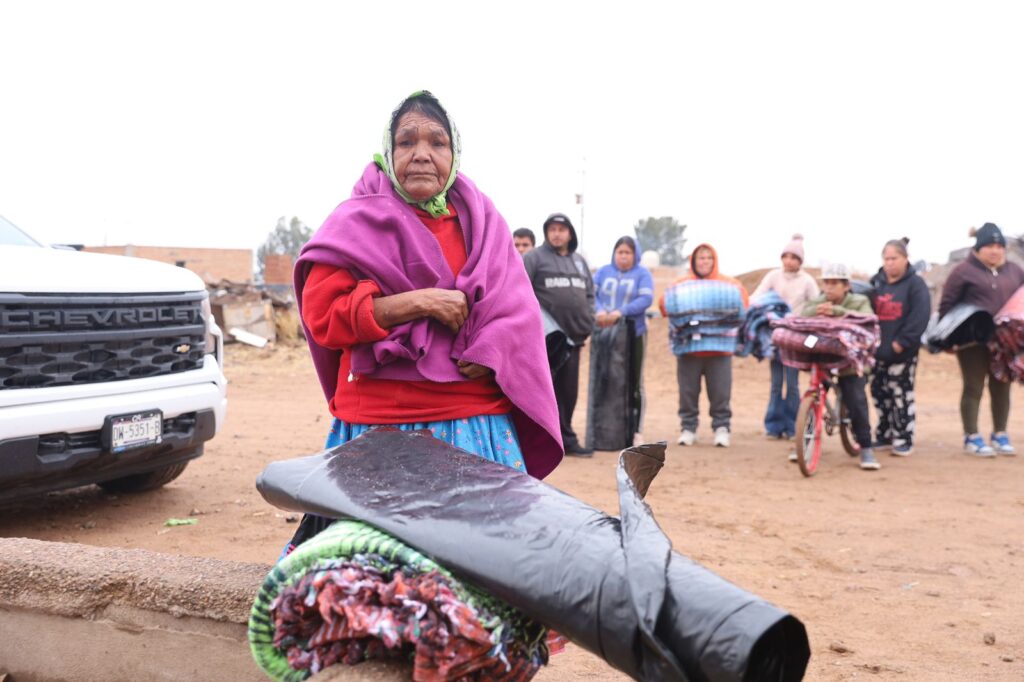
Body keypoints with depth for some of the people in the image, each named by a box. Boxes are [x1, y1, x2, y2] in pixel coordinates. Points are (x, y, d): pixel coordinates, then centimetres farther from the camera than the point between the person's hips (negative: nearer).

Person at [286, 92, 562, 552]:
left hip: (478, 421, 3)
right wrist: (420, 302, -14)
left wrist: (490, 355, -12)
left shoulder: (481, 220, 12)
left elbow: (516, 308, 9)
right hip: (382, 425, -3)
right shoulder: (361, 222, 1)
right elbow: (322, 312, -8)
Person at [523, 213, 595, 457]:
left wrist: (587, 323, 10)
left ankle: (566, 438, 21)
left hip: (573, 337, 6)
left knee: (568, 391, 11)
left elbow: (589, 293, 23)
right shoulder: (534, 258, -2)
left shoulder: (579, 261, 19)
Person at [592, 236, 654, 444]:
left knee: (634, 381, 2)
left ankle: (634, 430, 9)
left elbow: (646, 299, -11)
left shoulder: (642, 273, 3)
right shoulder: (603, 272, 10)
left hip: (633, 332, -2)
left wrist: (620, 312, -23)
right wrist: (599, 311, -22)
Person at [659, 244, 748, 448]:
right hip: (688, 346, 1)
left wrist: (733, 311, -17)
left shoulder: (729, 284, 11)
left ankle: (721, 427, 9)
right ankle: (688, 428, 14)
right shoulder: (681, 284, 12)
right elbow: (664, 303, 4)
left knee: (720, 391, 0)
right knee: (688, 390, 4)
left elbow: (743, 304, 3)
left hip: (719, 347, 0)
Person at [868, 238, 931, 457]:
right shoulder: (875, 283, 10)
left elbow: (920, 316, -13)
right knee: (879, 394, 10)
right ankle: (884, 435, 22)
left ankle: (903, 440, 7)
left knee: (901, 396, -1)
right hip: (878, 350, 5)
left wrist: (901, 342, -18)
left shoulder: (915, 284, -5)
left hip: (903, 352, -5)